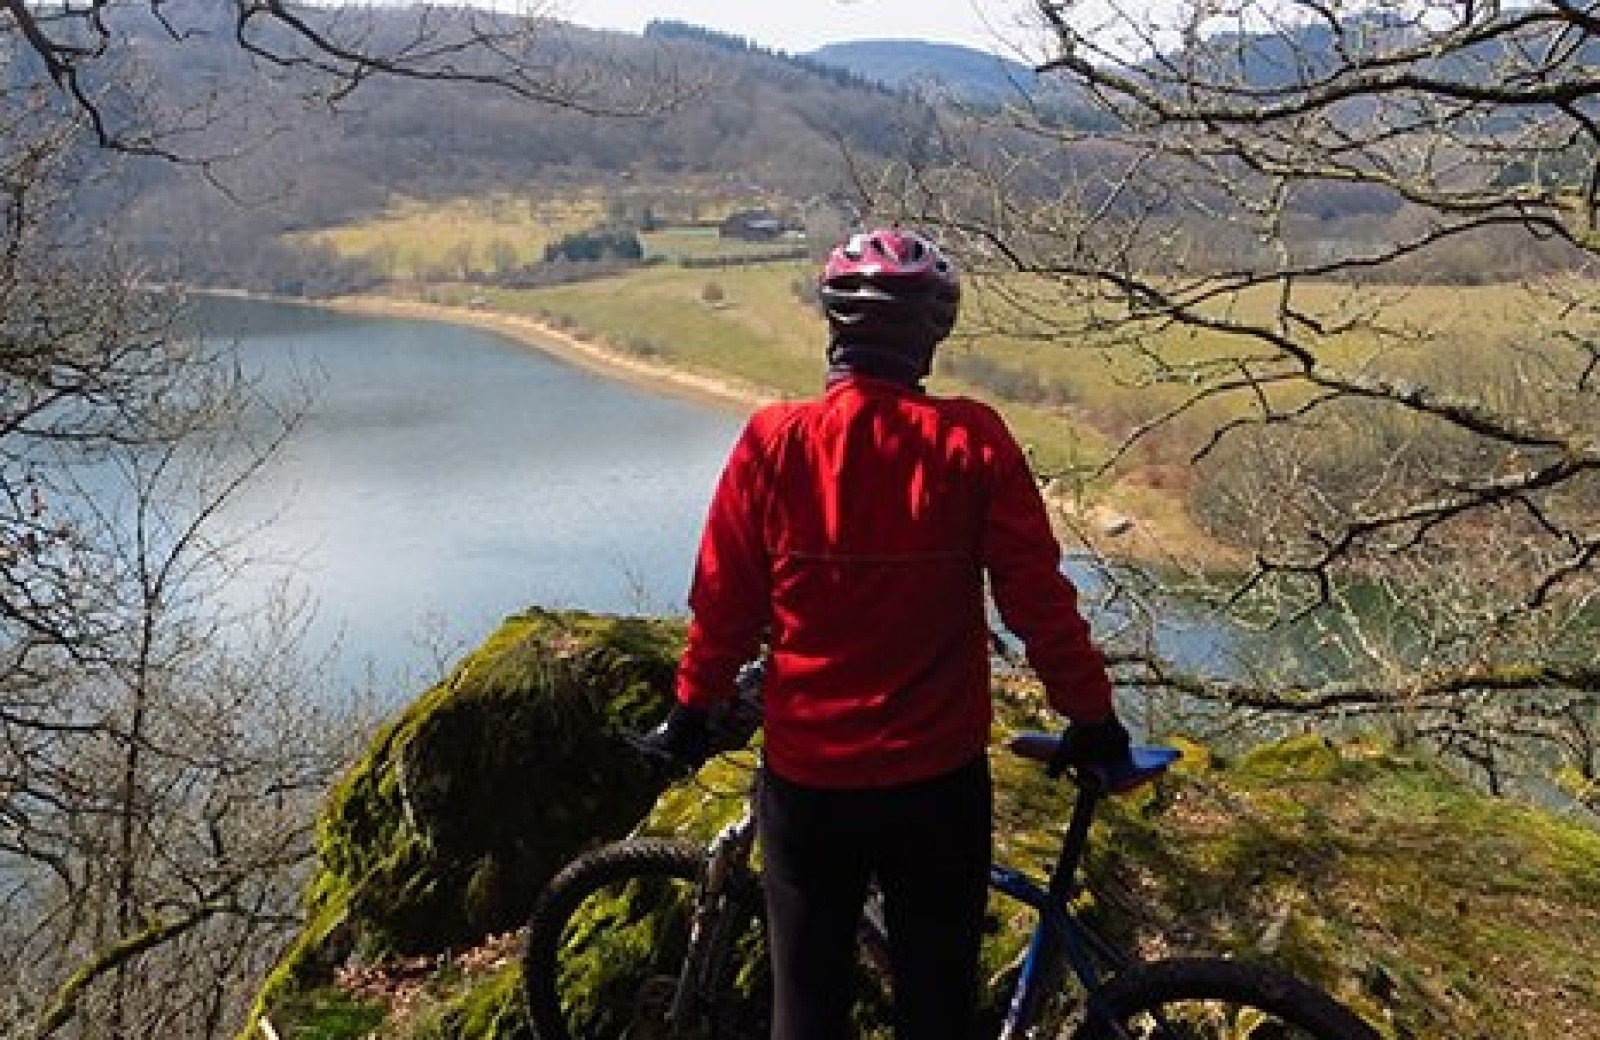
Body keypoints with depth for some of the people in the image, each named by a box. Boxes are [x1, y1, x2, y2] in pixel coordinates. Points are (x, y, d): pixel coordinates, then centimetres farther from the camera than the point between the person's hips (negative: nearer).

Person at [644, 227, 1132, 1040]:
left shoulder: (773, 441, -10)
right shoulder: (972, 441, -12)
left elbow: (724, 601, -4)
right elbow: (1037, 598, -8)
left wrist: (691, 709, 12)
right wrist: (1091, 715, 5)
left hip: (806, 779, 1)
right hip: (938, 779, 0)